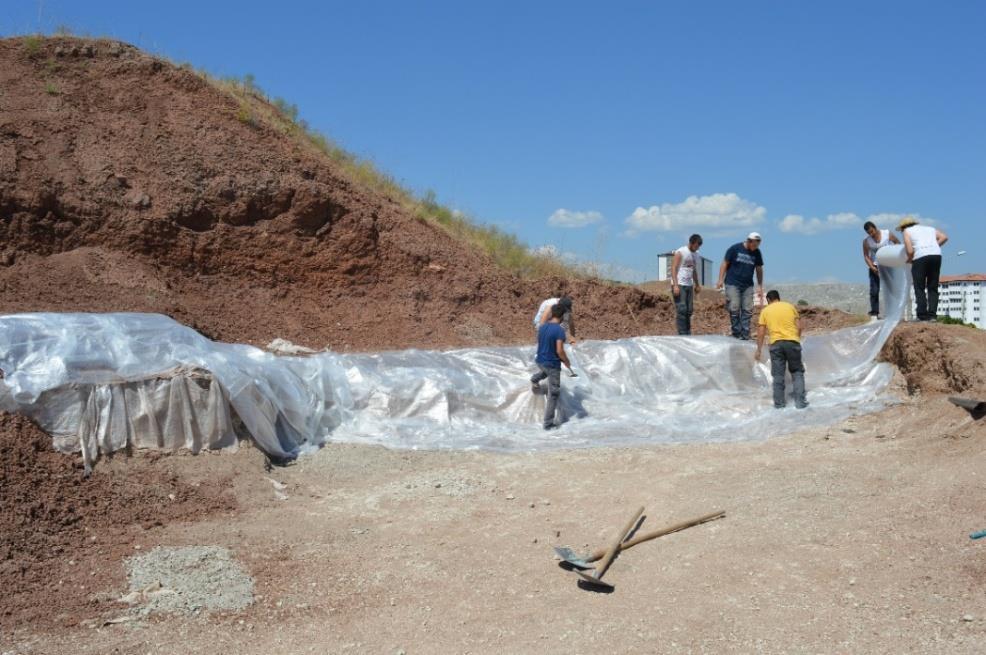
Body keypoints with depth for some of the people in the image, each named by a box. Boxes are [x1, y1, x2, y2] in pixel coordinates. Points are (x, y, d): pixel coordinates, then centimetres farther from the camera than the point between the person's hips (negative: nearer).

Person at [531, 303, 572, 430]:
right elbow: (559, 351, -23)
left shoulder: (542, 327, 1)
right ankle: (548, 423, 6)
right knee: (553, 394, 4)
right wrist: (567, 362, -7)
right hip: (552, 365, -7)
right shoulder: (559, 330, -21)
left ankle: (535, 379, 31)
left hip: (540, 361, 7)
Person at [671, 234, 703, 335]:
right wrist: (675, 285, -21)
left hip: (689, 285, 7)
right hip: (679, 285, -7)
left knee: (689, 311, 6)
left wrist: (697, 285, 21)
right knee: (681, 310, -10)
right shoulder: (680, 252, -9)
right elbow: (673, 269, -13)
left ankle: (688, 333, 11)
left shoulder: (695, 254, 13)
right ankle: (682, 334, -8)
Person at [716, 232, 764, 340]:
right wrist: (720, 280, -5)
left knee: (748, 310, -1)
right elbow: (725, 264, 0)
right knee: (734, 309, -7)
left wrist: (760, 286, 12)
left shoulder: (757, 253, 6)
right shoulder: (735, 248, -4)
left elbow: (759, 269, 14)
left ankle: (745, 334, 4)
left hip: (748, 285, 4)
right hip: (733, 284, -4)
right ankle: (737, 333, 1)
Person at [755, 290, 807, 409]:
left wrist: (759, 350, 12)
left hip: (776, 343, 0)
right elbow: (799, 327, 8)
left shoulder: (765, 311, 9)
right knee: (797, 372, 11)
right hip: (792, 342, 1)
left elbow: (760, 332, 5)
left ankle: (779, 403, 9)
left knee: (778, 375, 6)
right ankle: (800, 401, 5)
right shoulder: (790, 306, 12)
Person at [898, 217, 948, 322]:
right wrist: (934, 248, 17)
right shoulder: (929, 228, 28)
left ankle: (922, 315, -3)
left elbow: (910, 251, 0)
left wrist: (909, 259, 18)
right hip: (936, 255, 4)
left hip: (920, 257, -4)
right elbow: (944, 237, 11)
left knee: (919, 288, 3)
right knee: (933, 288, 11)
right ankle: (932, 314, 3)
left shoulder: (907, 231, 13)